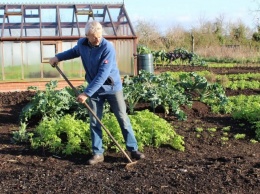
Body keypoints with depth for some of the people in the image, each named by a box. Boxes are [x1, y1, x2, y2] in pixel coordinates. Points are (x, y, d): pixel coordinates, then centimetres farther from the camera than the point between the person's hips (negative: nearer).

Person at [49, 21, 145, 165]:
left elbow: (102, 75, -29)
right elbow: (74, 51, 22)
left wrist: (86, 93, -29)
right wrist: (58, 57, 9)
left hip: (112, 88, -4)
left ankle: (133, 150, 12)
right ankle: (98, 153, 16)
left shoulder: (108, 48, -24)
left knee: (123, 119, 2)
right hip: (94, 89, 5)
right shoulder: (81, 44, -6)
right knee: (95, 122, 6)